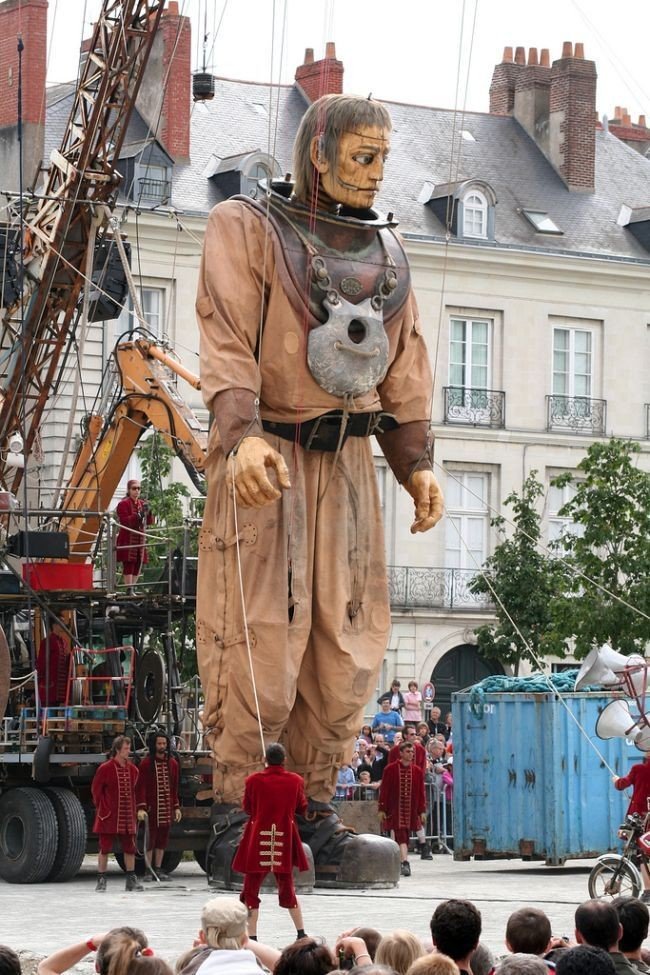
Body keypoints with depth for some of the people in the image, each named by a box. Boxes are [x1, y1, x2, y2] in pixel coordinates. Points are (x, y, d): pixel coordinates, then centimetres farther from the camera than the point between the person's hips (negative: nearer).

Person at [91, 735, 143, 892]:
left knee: (130, 848, 6)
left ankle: (131, 879, 13)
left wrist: (132, 811, 11)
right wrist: (103, 808, -6)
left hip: (127, 817, 5)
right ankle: (101, 880, 7)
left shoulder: (132, 769, 7)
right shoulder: (105, 768, -9)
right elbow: (96, 790, -3)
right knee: (105, 848, 0)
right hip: (109, 817, -5)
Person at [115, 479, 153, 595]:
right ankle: (129, 589, -12)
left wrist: (148, 513, -6)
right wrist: (138, 515, -22)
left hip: (140, 538, 7)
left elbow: (150, 521, 15)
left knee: (138, 564, 6)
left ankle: (133, 587, 15)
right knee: (129, 564, -11)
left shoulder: (142, 503, 16)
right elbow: (124, 521, -14)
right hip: (127, 539, -7)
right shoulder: (123, 504, -4)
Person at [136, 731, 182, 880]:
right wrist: (141, 807, -17)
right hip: (151, 807, -5)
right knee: (150, 837, -1)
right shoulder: (146, 763, -5)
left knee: (163, 838, 9)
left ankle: (158, 868, 17)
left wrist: (176, 807, 12)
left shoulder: (172, 763, 10)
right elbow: (140, 787, -9)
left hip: (166, 807, 5)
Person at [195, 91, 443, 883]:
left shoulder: (384, 250, 16)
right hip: (267, 461, -6)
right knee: (259, 640, -9)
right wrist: (242, 436, -27)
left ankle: (314, 808, 10)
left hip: (347, 463, 6)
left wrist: (416, 463, 10)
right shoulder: (247, 229, -1)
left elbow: (404, 367, 18)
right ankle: (235, 810, -2)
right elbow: (225, 343, -12)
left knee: (346, 641, 3)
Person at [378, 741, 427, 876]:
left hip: (411, 810, 3)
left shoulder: (417, 771, 5)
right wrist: (382, 809, -5)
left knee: (405, 836, 9)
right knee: (400, 835, -14)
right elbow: (384, 790, -2)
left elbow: (421, 792, 7)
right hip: (395, 809, -3)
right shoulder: (390, 769, -3)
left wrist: (422, 810, 3)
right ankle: (405, 863, -24)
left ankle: (399, 863, 22)